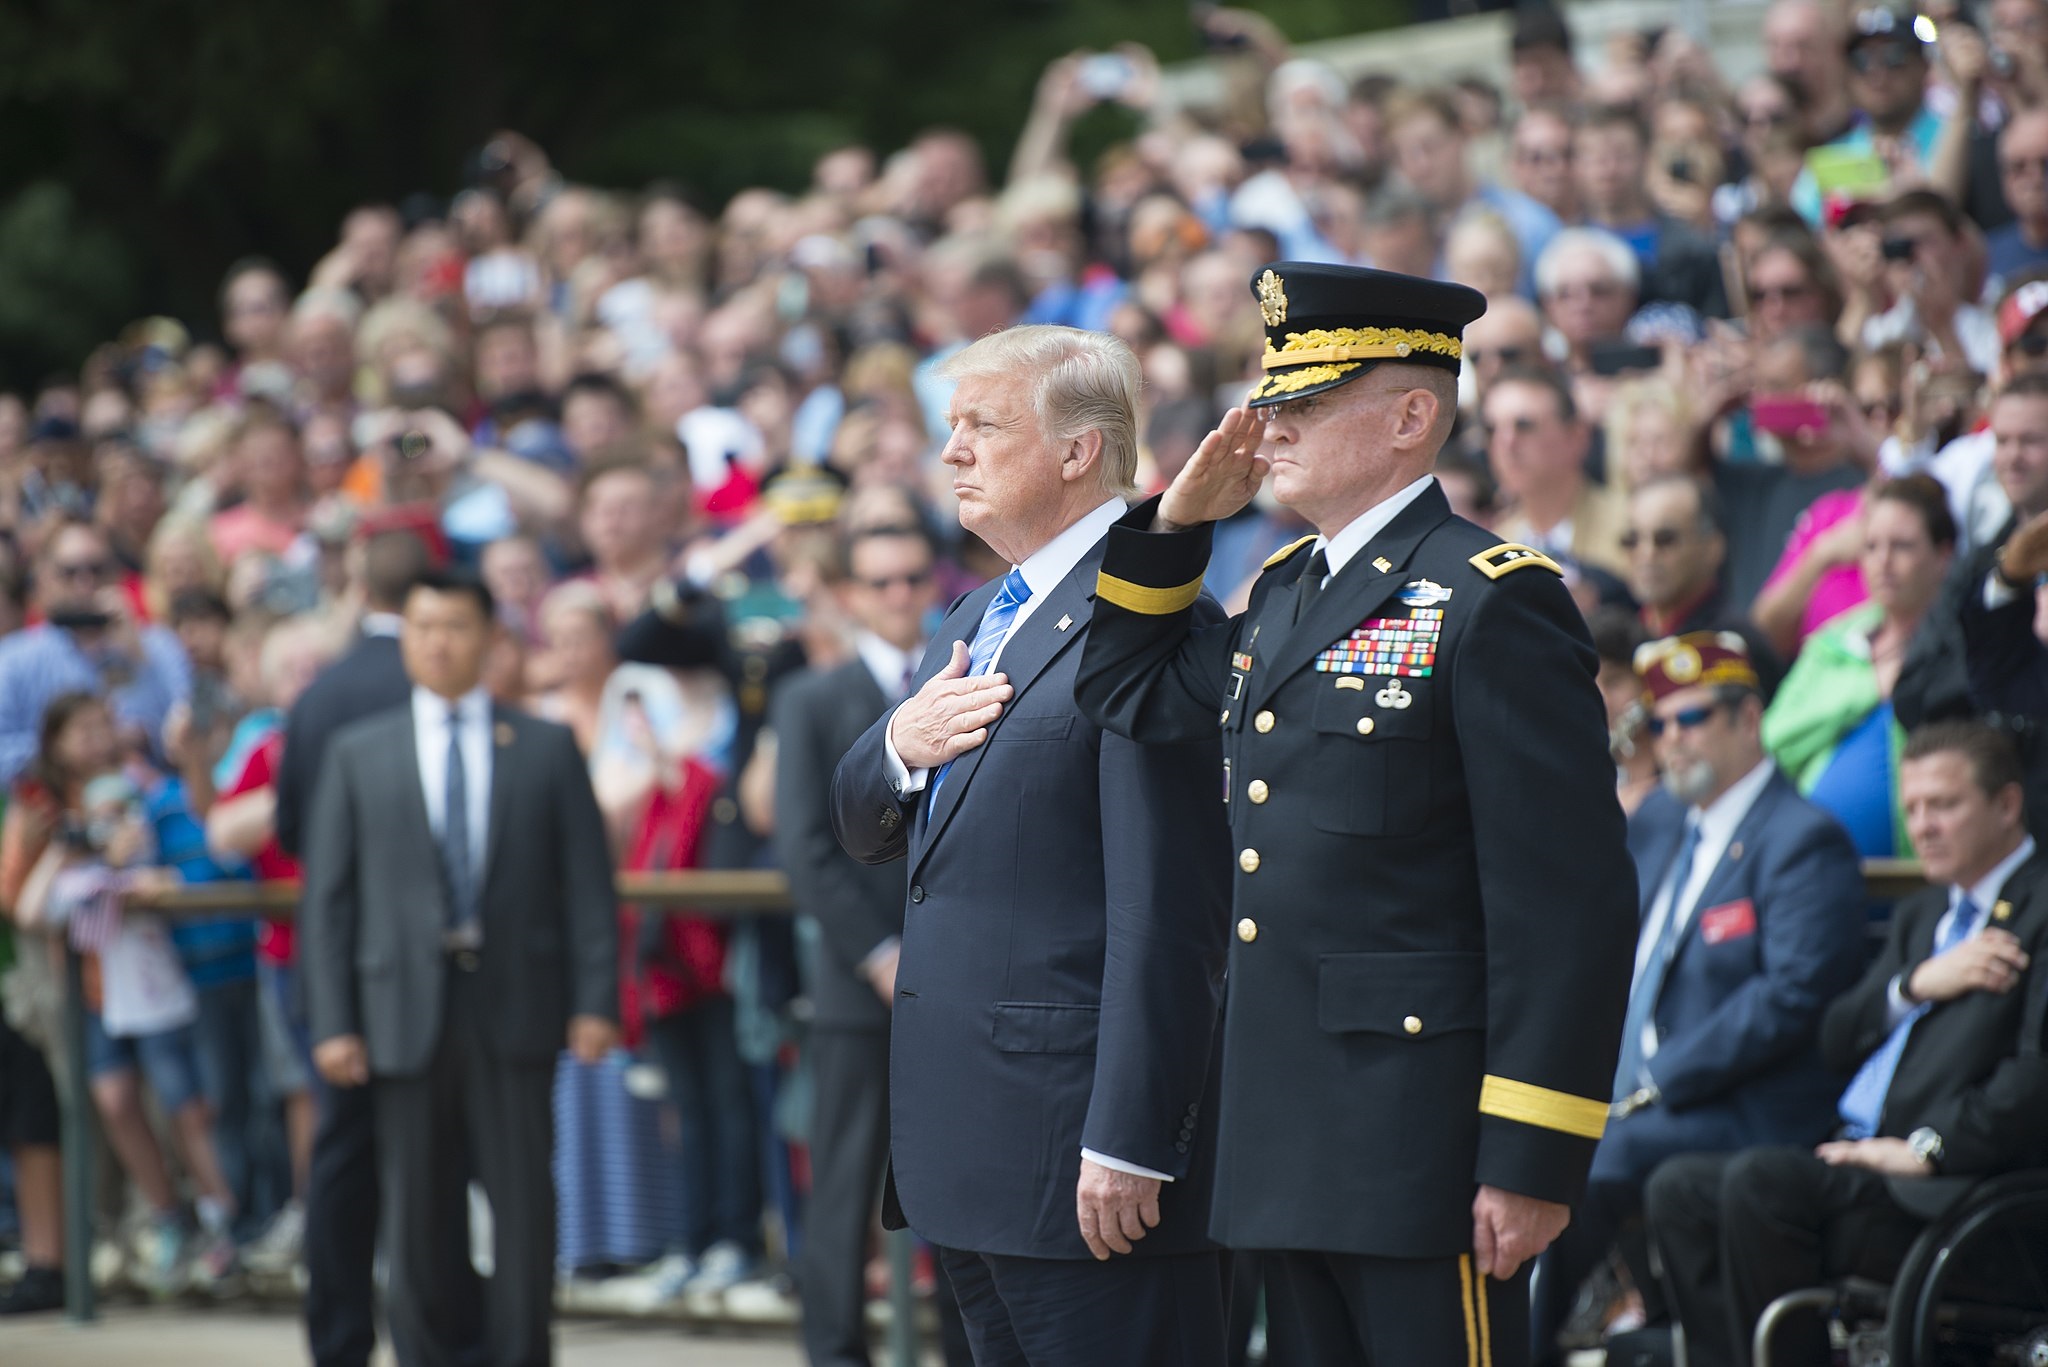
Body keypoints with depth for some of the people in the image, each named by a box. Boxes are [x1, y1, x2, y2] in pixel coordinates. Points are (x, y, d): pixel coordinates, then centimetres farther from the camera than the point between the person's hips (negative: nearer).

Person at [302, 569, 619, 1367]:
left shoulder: (547, 749, 9)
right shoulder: (358, 755, 10)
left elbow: (588, 882, 5)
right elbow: (328, 898, 6)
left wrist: (596, 1001, -4)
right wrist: (332, 1024, -2)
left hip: (514, 1009, -1)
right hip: (406, 1011, 1)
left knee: (524, 1203, -2)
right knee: (415, 1212, 2)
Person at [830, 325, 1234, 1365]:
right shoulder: (972, 622, 20)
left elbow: (1166, 912, -18)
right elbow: (862, 831, 23)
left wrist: (1128, 1142, -22)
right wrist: (900, 747, -2)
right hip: (964, 1139, 10)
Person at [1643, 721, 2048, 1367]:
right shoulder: (1922, 914, 26)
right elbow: (1836, 1040, 18)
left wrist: (1929, 1148, -19)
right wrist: (1918, 983, -1)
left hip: (1947, 1188, -9)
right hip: (1857, 1157, 9)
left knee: (1759, 1182, -28)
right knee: (1679, 1190, -8)